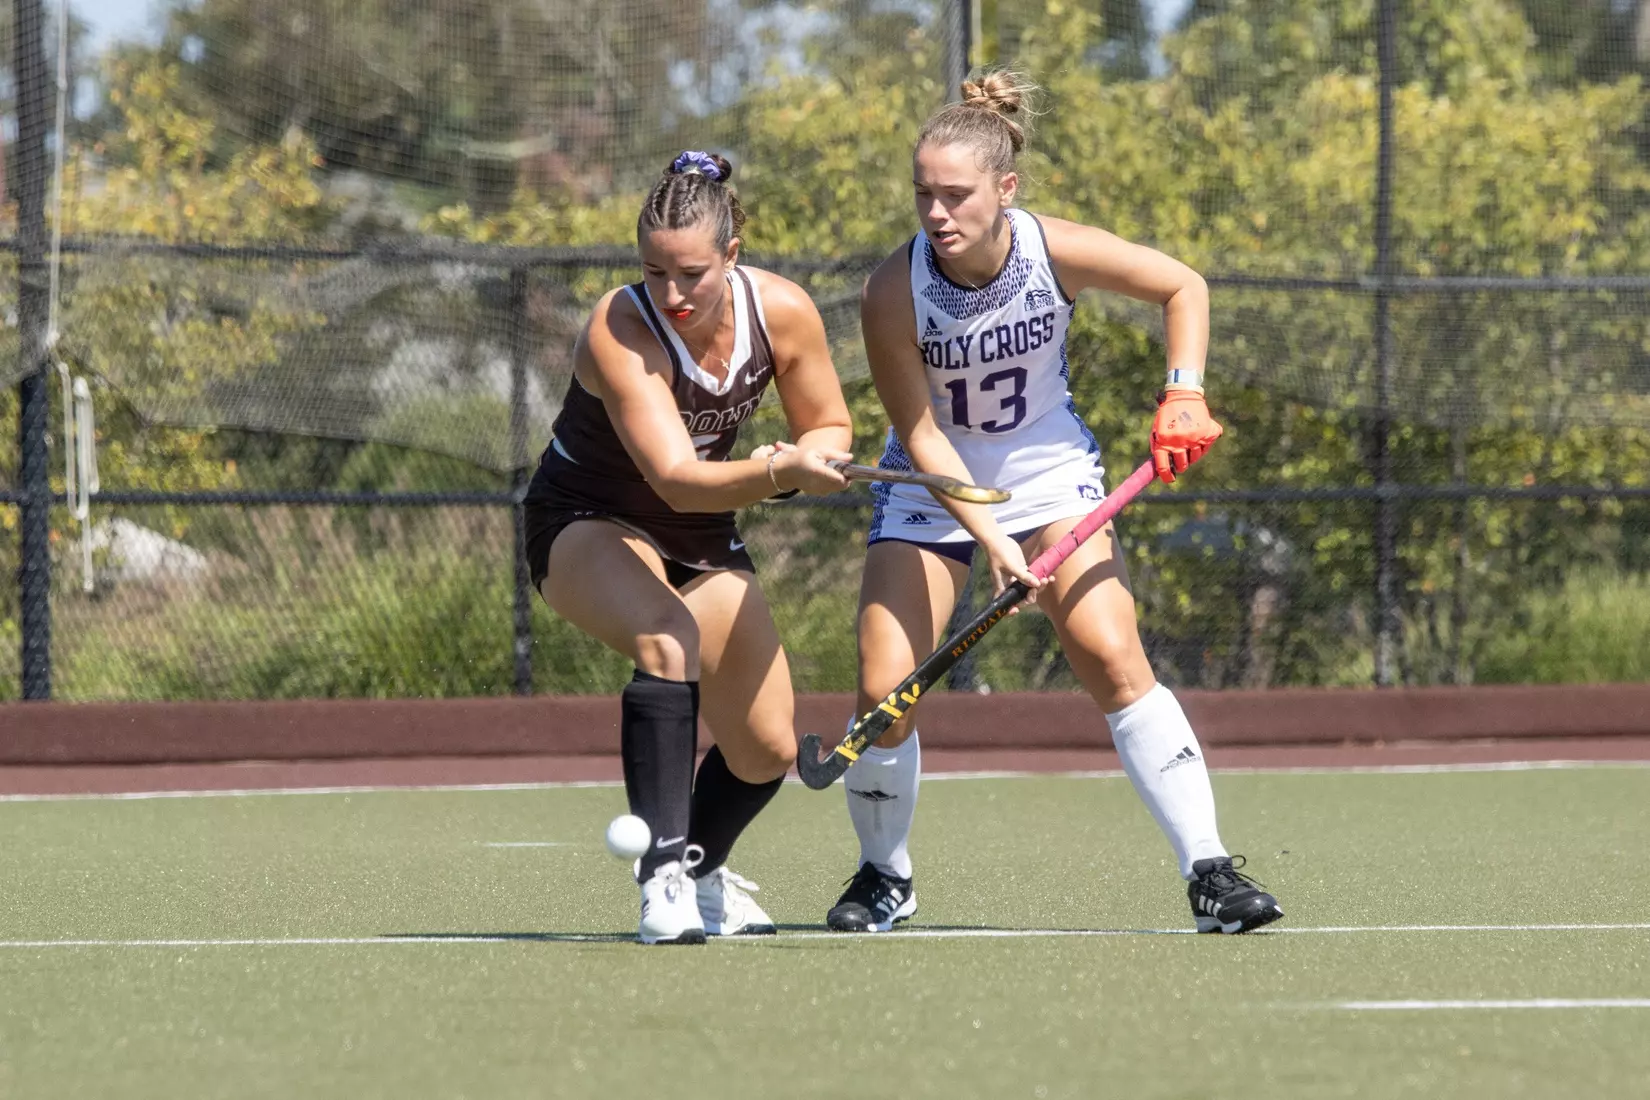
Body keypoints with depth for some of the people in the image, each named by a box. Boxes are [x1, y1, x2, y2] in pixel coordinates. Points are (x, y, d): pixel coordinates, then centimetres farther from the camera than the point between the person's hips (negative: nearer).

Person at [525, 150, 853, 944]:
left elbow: (830, 428, -2)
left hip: (701, 541, 5)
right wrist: (777, 475, -58)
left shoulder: (782, 312, -19)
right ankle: (663, 876, -37)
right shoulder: (619, 330, -33)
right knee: (669, 637, -38)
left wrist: (811, 455, -25)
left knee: (766, 751, 5)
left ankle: (703, 873, 37)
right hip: (587, 522, -5)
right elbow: (676, 479, -41)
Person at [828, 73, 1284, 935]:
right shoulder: (892, 294, -23)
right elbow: (922, 434, -19)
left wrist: (1183, 393, -16)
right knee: (885, 690, -10)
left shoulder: (1058, 252, -21)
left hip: (1046, 471, 0)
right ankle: (884, 878, 17)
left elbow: (1182, 286, -3)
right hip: (932, 487, 0)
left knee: (1116, 662, -17)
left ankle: (1208, 871, -14)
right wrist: (989, 537, -29)